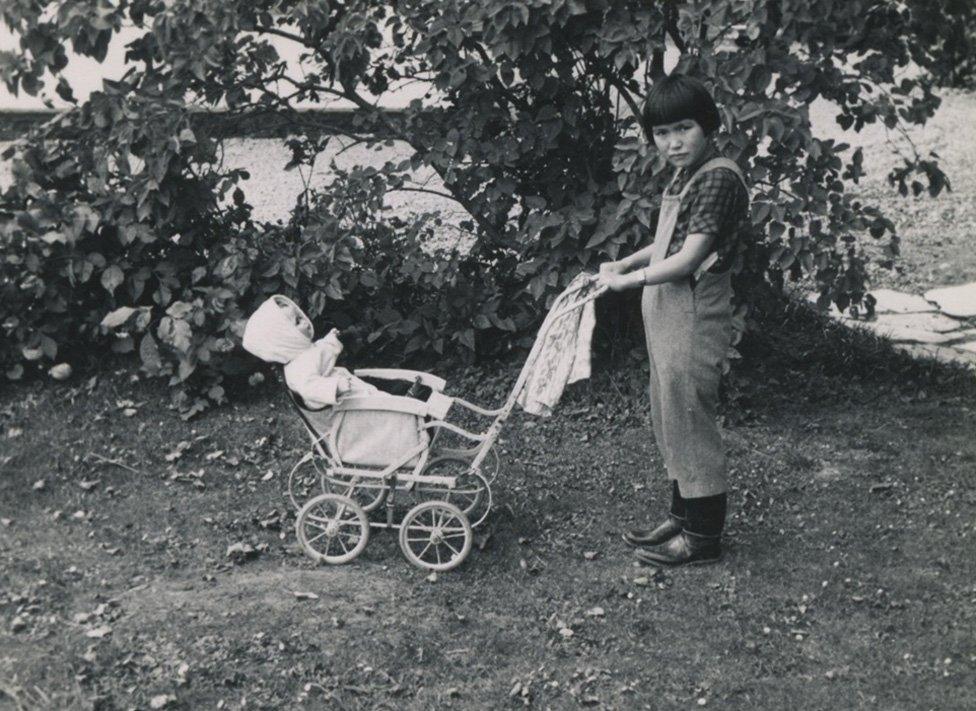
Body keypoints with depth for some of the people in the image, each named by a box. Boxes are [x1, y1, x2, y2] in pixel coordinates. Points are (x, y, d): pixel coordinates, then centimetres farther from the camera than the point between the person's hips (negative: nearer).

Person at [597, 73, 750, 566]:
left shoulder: (718, 178, -17)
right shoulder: (685, 177, 13)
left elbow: (689, 258, -22)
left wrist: (626, 281, -15)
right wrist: (624, 263, 9)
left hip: (694, 316, -10)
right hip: (667, 313, 10)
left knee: (690, 421, -2)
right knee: (669, 420, 17)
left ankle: (703, 537, 10)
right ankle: (682, 517, 31)